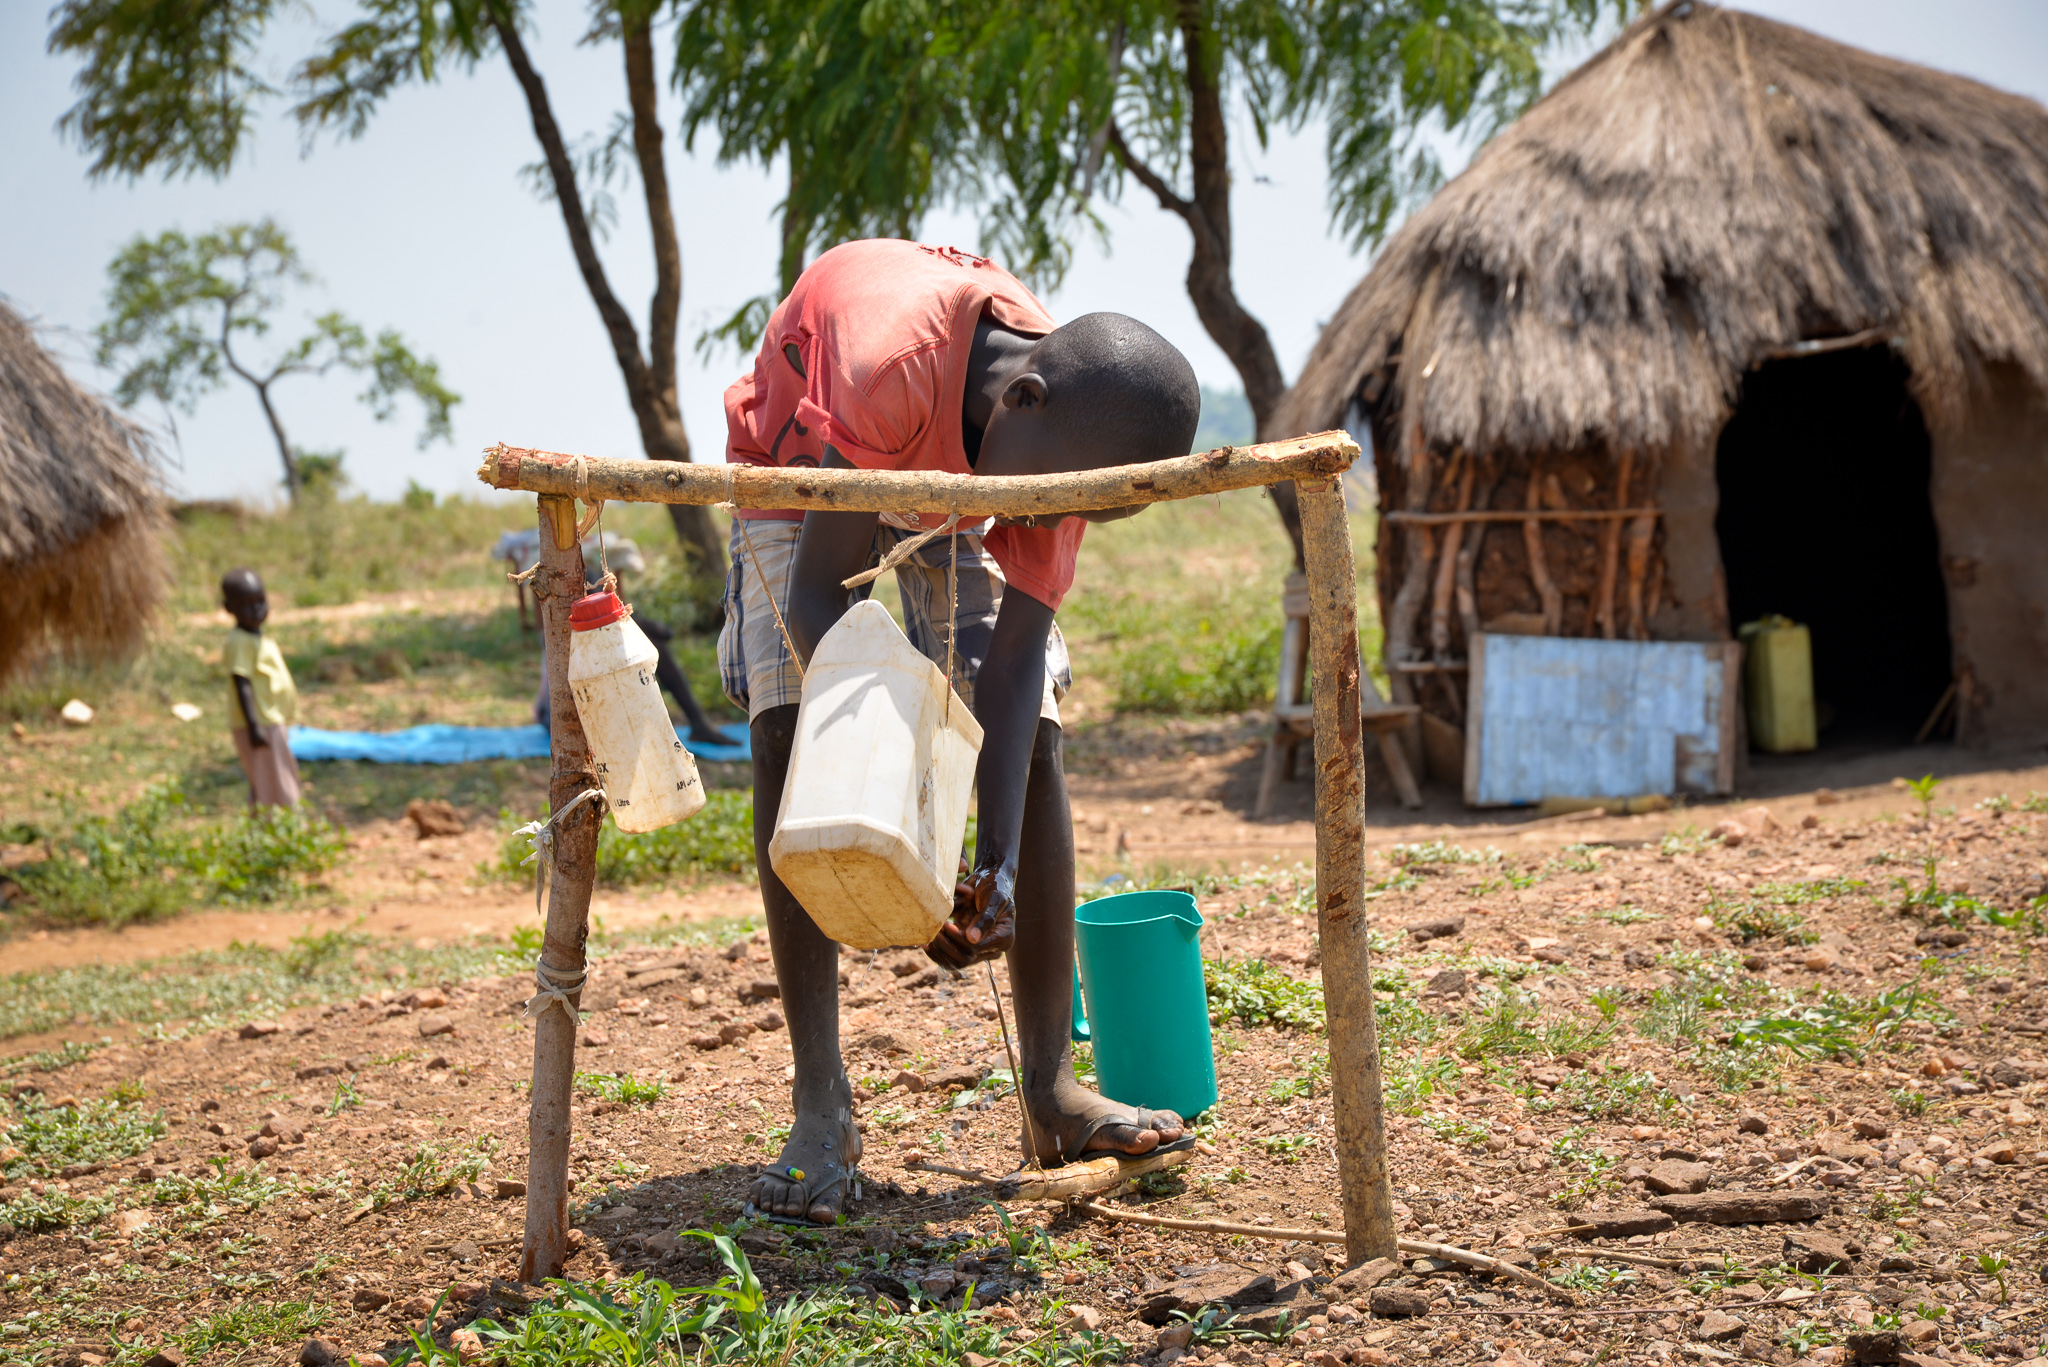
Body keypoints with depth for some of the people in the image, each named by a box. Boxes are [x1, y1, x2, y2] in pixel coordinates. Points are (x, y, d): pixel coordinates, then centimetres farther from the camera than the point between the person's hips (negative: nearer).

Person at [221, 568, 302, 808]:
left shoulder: (260, 639, 13)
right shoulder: (240, 642, -17)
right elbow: (242, 686, -23)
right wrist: (253, 727, -29)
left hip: (272, 723, 10)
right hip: (259, 726, -10)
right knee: (267, 788, -6)